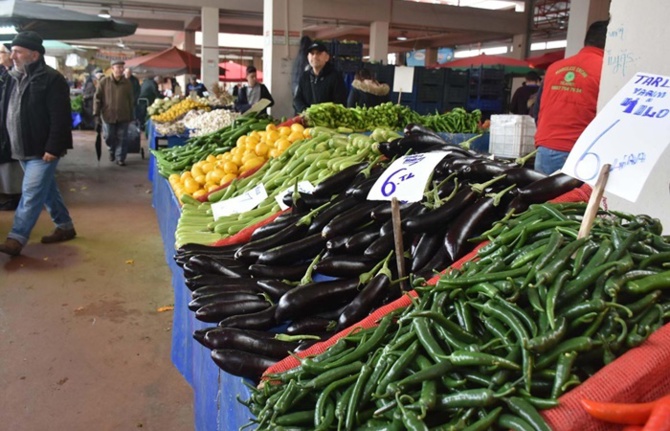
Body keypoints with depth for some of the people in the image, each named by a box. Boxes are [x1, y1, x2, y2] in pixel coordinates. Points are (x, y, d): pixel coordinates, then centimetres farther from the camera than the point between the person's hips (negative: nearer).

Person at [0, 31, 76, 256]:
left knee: (31, 194, -7)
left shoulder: (51, 79, -14)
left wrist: (52, 148, -22)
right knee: (47, 190, 16)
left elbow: (60, 118, -19)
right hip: (25, 149, 9)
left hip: (42, 150, -9)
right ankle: (65, 227, 28)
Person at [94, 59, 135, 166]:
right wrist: (97, 113, -3)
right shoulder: (104, 81, -2)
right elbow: (98, 98, 0)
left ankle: (120, 158, 12)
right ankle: (113, 151, 35)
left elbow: (130, 100, 8)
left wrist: (131, 116, 7)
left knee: (122, 138, 2)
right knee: (109, 137, 7)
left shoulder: (127, 83, 3)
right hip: (108, 115, -1)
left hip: (123, 116, 1)